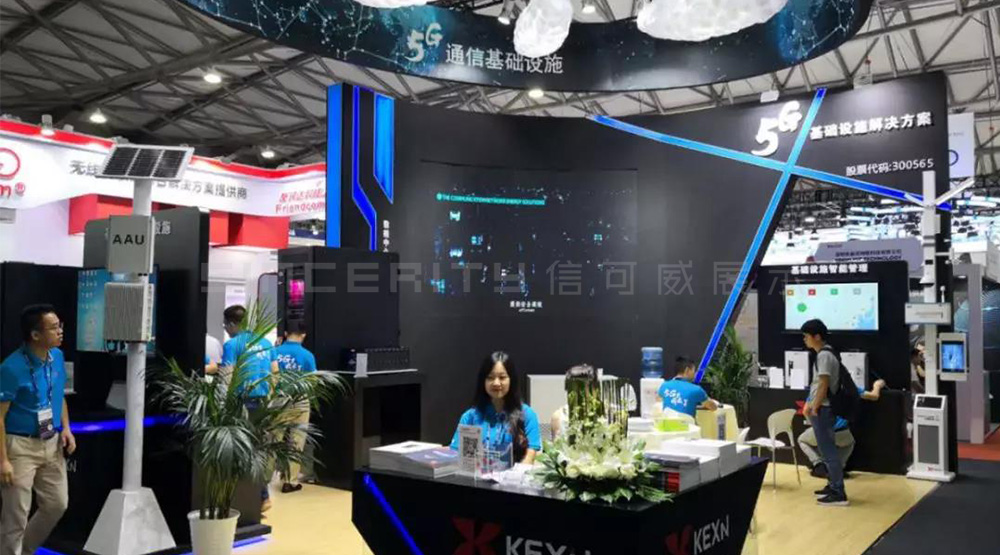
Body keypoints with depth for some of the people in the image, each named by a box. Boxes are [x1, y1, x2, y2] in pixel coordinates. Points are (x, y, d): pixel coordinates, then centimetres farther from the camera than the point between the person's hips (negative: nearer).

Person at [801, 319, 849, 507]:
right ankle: (833, 486, 26)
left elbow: (824, 385, -21)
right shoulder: (823, 354, 13)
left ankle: (838, 494, -3)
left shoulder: (824, 355, -17)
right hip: (821, 408, 10)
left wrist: (814, 408, -17)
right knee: (827, 450, 17)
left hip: (822, 410, -10)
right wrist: (810, 404, 19)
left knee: (828, 451, -7)